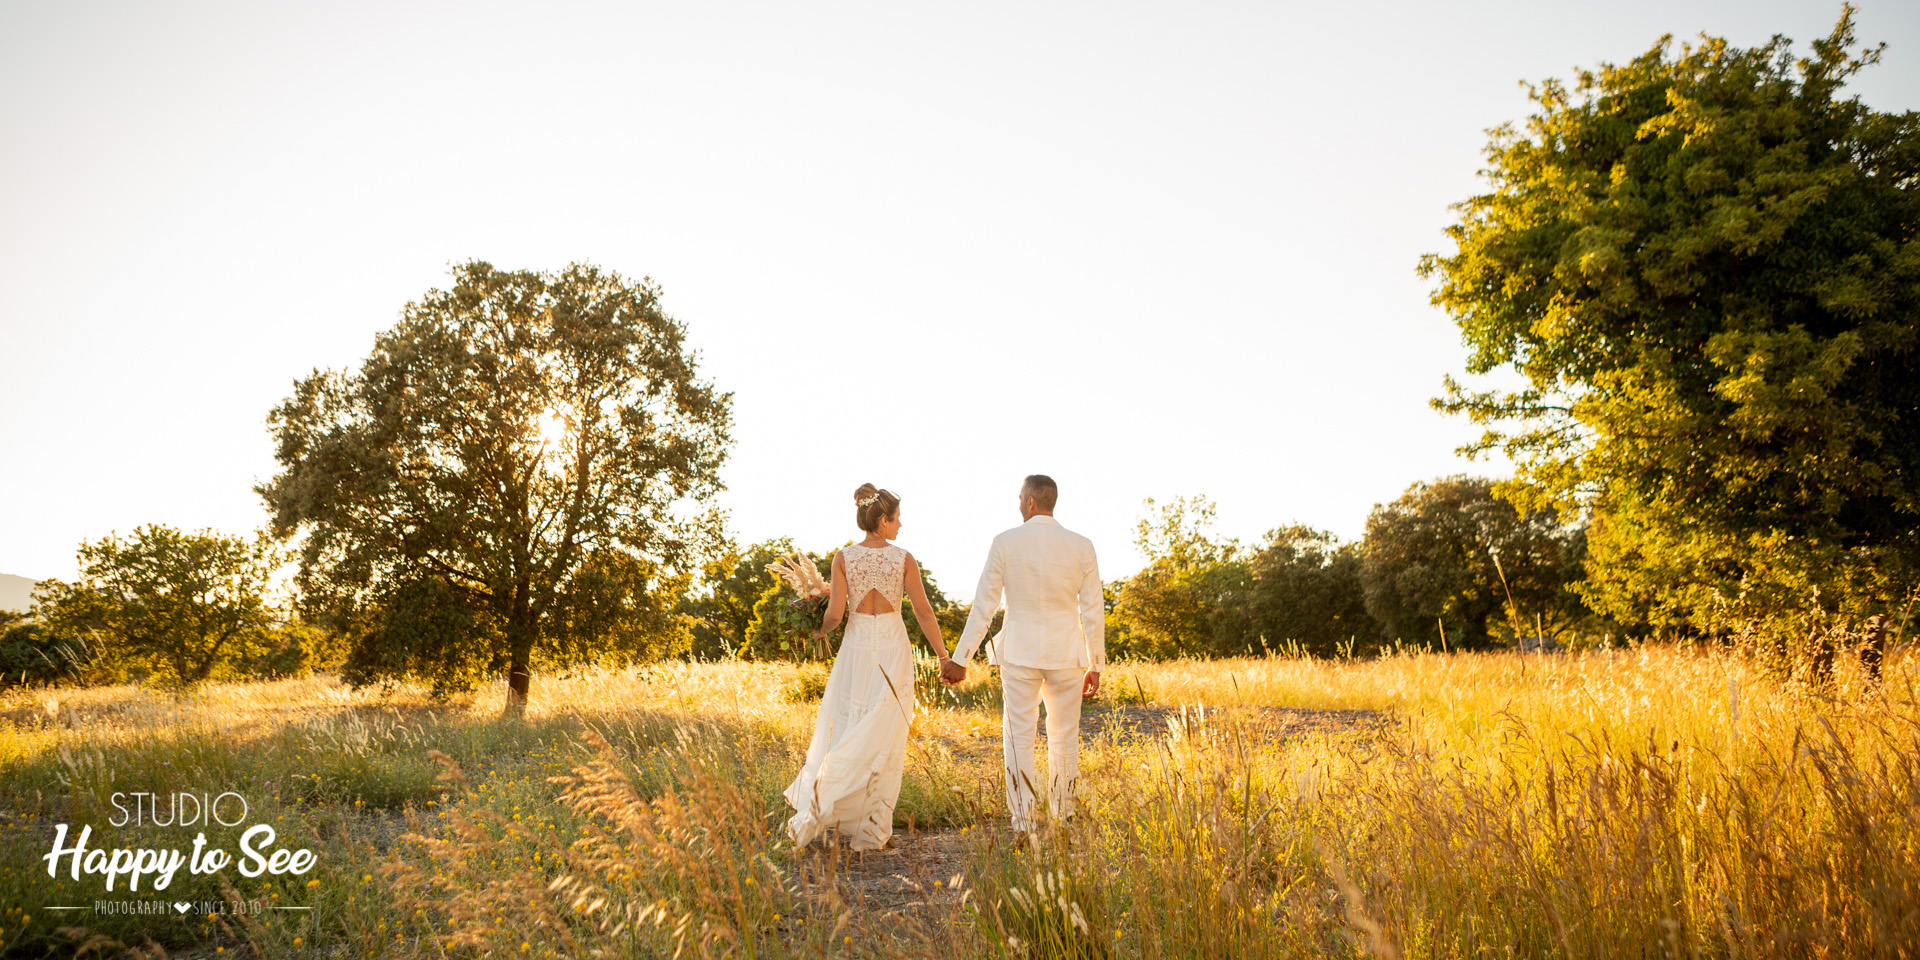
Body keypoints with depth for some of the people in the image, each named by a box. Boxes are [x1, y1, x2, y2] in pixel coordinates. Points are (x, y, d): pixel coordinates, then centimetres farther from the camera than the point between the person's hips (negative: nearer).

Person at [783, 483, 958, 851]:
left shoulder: (843, 558, -4)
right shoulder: (904, 559, -6)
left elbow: (835, 613, -9)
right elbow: (924, 613, -6)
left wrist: (821, 631, 12)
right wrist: (944, 657, 1)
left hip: (856, 647, 1)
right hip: (894, 648, -1)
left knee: (840, 734, 12)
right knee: (884, 741, 5)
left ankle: (814, 812, 3)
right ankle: (872, 830, 7)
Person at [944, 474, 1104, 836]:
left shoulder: (1005, 543, -6)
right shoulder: (1081, 546, -3)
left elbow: (983, 606, -4)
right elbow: (1093, 611, -1)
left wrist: (960, 659, 3)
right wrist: (1096, 665, 9)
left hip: (1019, 653, -1)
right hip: (1066, 654, 1)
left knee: (1019, 738, 6)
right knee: (1064, 737, 15)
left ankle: (1023, 824, 5)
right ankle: (1063, 817, 27)